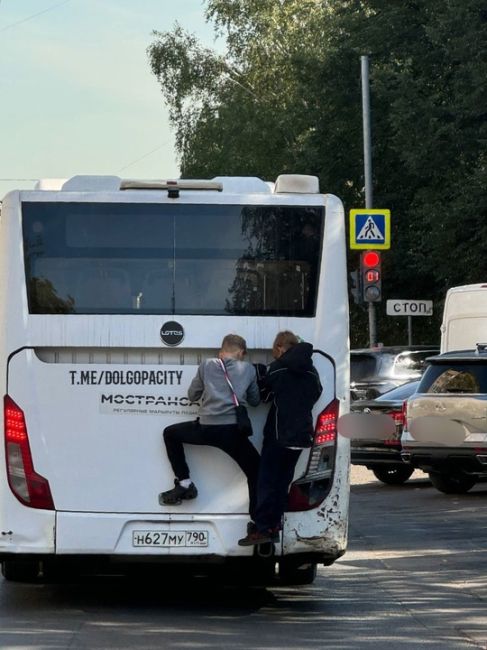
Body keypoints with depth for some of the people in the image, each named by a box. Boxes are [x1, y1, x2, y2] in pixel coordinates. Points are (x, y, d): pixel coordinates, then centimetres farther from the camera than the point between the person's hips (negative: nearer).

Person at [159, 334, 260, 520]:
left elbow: (192, 395, 19)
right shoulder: (248, 369, 9)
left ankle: (184, 483, 19)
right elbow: (254, 400, 20)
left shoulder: (207, 365, 10)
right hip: (233, 432, 0)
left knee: (170, 433, 27)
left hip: (205, 428, 0)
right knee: (256, 471, 14)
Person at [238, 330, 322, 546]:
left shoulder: (277, 368, -10)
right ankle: (273, 526, 12)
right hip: (301, 435, 6)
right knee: (283, 481, 13)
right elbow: (316, 394, 21)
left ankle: (262, 528, -9)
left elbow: (261, 395, -2)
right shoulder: (311, 372, 8)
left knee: (267, 482, -4)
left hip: (279, 434, -6)